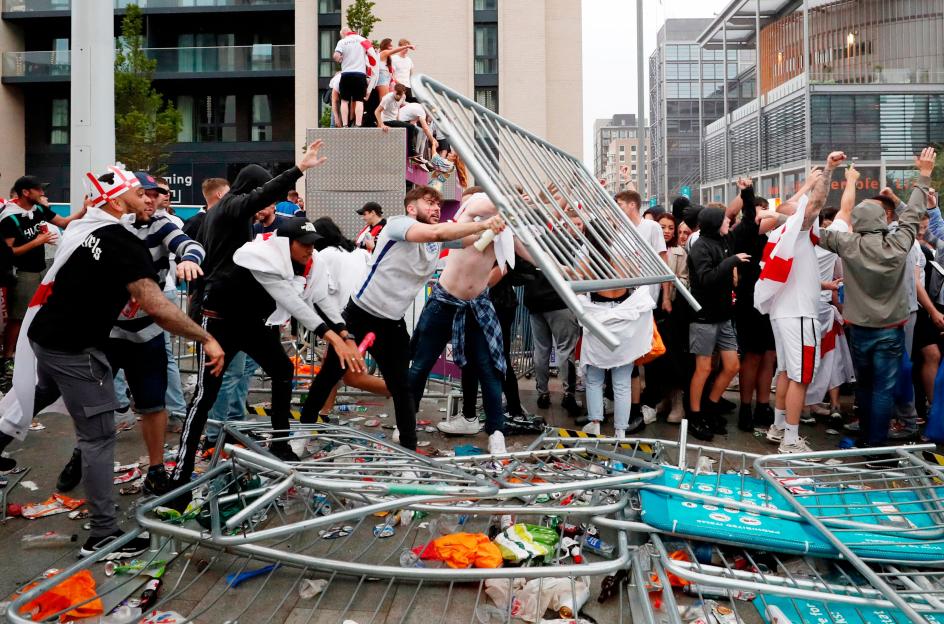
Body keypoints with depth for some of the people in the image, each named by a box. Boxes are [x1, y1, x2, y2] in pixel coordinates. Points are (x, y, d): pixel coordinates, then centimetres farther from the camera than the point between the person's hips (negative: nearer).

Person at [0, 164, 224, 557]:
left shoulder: (81, 228, 7)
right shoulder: (125, 245, -19)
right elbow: (156, 307, -28)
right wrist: (206, 338, -24)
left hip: (43, 337, 9)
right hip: (74, 351, -9)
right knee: (99, 438, -1)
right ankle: (103, 535, 5)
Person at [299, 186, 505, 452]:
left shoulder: (442, 237, 2)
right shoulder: (398, 224, -18)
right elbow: (434, 232, -36)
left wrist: (498, 227, -24)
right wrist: (483, 224, -39)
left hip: (393, 323, 5)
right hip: (360, 314, -5)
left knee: (401, 387, 4)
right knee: (329, 374, 11)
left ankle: (409, 448, 13)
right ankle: (304, 428, 30)